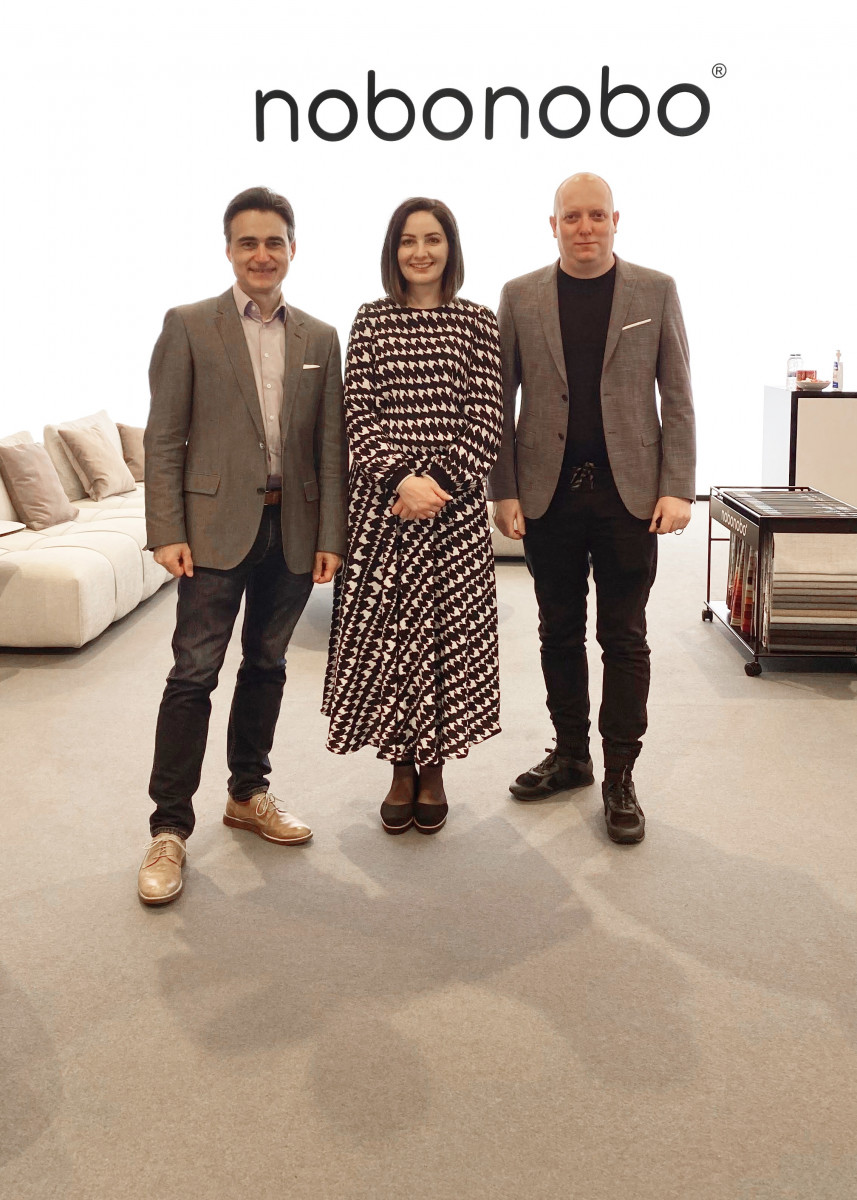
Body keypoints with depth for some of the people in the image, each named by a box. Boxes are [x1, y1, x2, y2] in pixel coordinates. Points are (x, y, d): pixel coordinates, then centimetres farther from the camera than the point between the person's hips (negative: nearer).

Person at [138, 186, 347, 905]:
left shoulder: (320, 338, 10)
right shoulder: (189, 326, 1)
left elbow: (332, 446, 8)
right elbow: (164, 438, -3)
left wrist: (331, 536, 1)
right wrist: (167, 532, -10)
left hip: (293, 530, 4)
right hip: (217, 527, -3)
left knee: (267, 665, 13)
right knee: (194, 673, -4)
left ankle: (249, 795, 30)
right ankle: (170, 829, 5)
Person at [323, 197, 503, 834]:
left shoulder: (478, 322, 5)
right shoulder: (372, 319, 7)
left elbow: (487, 420, -1)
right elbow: (359, 411, 0)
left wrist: (440, 483, -12)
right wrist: (402, 476, -14)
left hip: (457, 504, 0)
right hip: (383, 502, 1)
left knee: (450, 633, 3)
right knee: (386, 631, 3)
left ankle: (434, 769, 19)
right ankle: (403, 767, 20)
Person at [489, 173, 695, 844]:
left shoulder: (655, 291, 4)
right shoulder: (520, 297, 6)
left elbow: (677, 398, 2)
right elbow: (501, 402, 5)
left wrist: (678, 488, -6)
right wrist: (503, 491, -2)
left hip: (627, 491, -1)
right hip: (548, 492, 2)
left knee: (624, 637, 3)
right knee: (560, 633, 11)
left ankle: (620, 776, 13)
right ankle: (571, 755, 27)